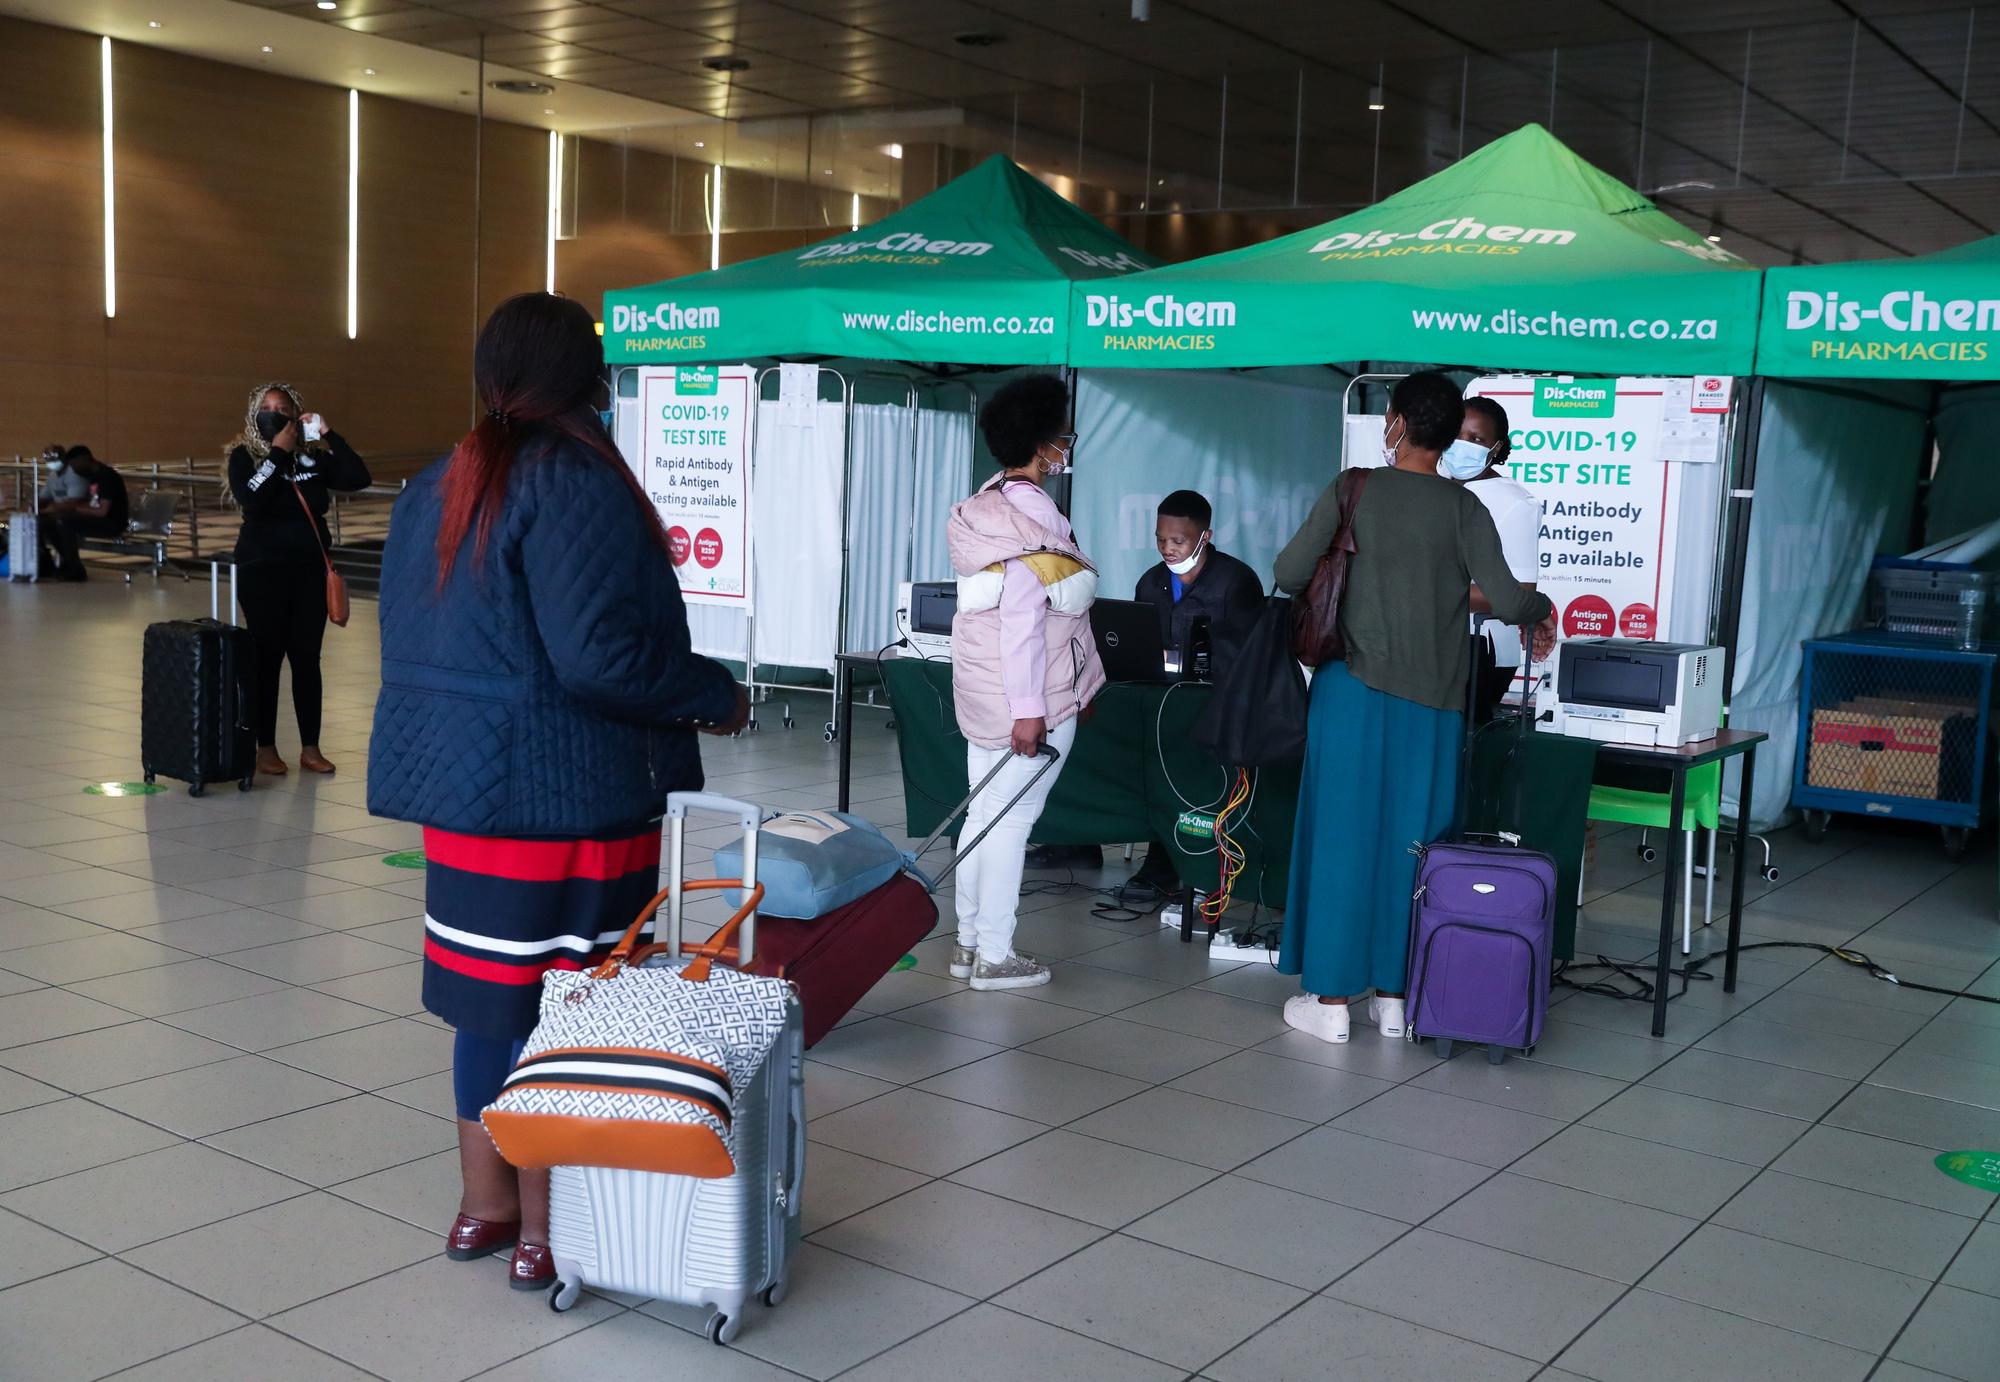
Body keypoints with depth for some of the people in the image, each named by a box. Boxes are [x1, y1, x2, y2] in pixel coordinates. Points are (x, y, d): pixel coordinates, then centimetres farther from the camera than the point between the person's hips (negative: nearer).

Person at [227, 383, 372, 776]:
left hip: (310, 568, 3)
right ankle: (265, 747, 11)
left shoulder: (312, 456, 5)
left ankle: (310, 747, 14)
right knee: (268, 657, 2)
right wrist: (278, 452, -16)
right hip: (263, 570, -3)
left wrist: (329, 435, -10)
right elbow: (252, 501, -19)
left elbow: (358, 478, -6)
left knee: (307, 658, 6)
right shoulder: (243, 456, -2)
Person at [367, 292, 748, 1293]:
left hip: (457, 783, 9)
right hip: (562, 795, -8)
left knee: (489, 996, 17)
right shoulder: (576, 485, -16)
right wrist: (715, 695, -9)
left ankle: (484, 1205, 29)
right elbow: (598, 655, -23)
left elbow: (412, 640, 18)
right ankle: (546, 1229, 14)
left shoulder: (435, 487, 13)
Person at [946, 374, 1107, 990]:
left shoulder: (985, 506, 12)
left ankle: (970, 941, 22)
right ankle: (994, 957, 4)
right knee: (1011, 819, -3)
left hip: (982, 692, 9)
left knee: (984, 812, 14)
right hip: (1033, 697, -9)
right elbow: (1023, 620, -22)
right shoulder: (1030, 516, -17)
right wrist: (1030, 709, -23)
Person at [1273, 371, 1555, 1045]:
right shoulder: (1463, 508, -1)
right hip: (1432, 704, 1)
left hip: (1355, 691, -1)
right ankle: (1394, 995, 15)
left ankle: (1331, 998, 8)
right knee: (1410, 842, 9)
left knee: (1343, 834, 4)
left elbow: (1289, 573, -5)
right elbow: (1504, 598, -8)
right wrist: (1543, 610, 14)